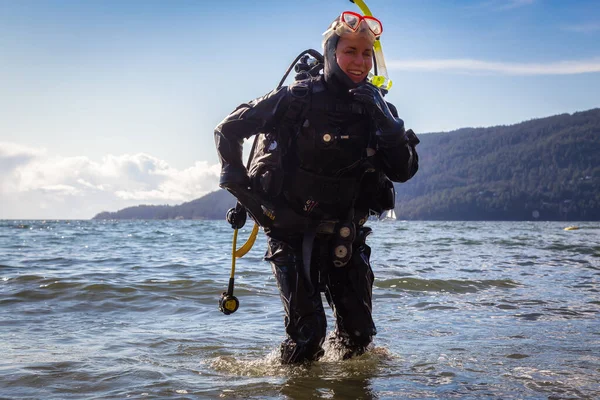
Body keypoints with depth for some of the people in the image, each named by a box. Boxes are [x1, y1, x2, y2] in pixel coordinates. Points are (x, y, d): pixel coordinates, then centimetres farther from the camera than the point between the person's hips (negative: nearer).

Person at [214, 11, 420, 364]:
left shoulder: (376, 109, 0)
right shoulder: (297, 99, -12)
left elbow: (404, 171, -9)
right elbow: (228, 130, -3)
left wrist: (385, 123, -21)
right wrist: (237, 181, -10)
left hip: (345, 237, 4)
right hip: (292, 233, -4)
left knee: (360, 331, 7)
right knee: (308, 331, -10)